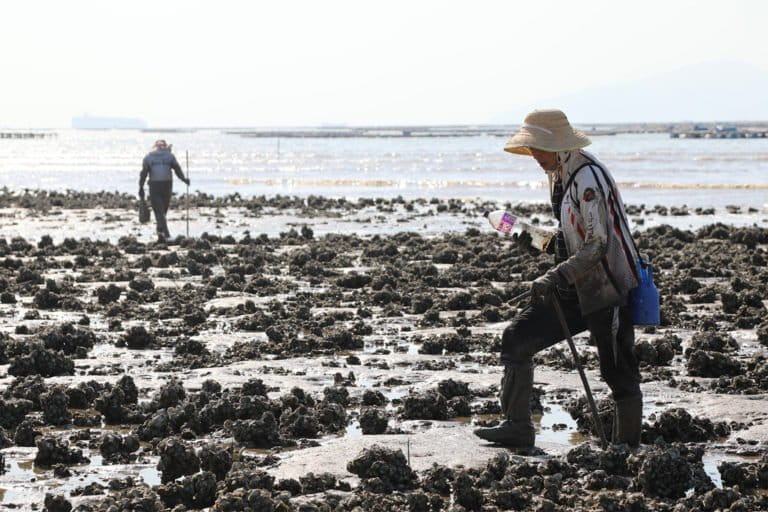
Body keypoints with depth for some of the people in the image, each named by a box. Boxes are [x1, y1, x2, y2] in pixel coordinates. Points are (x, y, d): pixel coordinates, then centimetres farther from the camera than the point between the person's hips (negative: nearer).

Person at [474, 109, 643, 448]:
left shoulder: (589, 178, -20)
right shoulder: (557, 176, 10)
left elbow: (598, 244, -26)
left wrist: (555, 277, -31)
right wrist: (541, 241, 10)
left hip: (607, 290, -9)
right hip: (575, 289, 9)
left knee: (618, 375, -2)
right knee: (517, 338, 1)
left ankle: (628, 448, 10)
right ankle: (517, 427, 6)